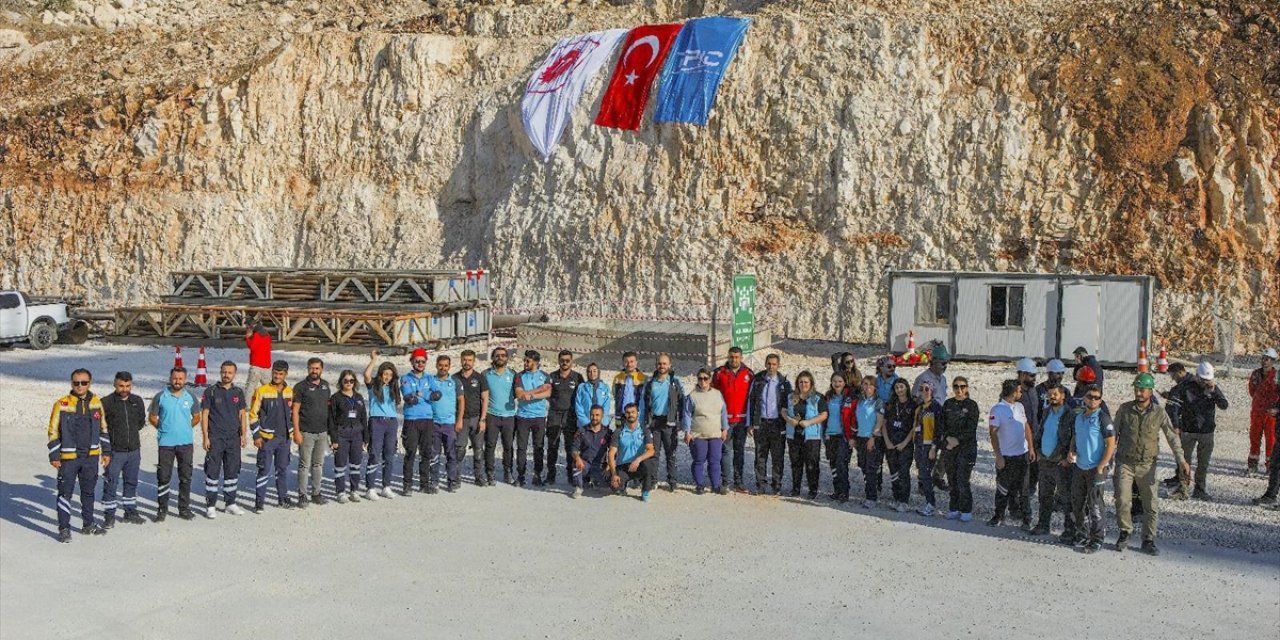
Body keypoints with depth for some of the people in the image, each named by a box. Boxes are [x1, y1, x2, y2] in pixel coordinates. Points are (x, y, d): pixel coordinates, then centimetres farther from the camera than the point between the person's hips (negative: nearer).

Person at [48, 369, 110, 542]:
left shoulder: (96, 402, 4)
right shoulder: (62, 404, -9)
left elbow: (103, 428, 13)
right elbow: (53, 431, -6)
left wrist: (106, 451, 12)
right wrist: (54, 456, -7)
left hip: (91, 456, 4)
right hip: (68, 457, -4)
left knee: (89, 491, 15)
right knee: (65, 492, 0)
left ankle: (88, 525, 28)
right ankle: (64, 529, 9)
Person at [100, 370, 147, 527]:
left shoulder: (137, 401, 5)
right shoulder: (106, 402, -10)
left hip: (134, 450, 5)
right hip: (114, 451, -5)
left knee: (131, 483, 14)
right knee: (110, 484, -2)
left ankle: (130, 513, 26)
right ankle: (109, 516, 7)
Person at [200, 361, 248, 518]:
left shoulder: (238, 393, 9)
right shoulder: (211, 391, -1)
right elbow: (204, 415, -2)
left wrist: (244, 434, 2)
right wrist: (205, 437, -8)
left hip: (234, 439, 4)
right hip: (215, 439, -3)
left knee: (232, 472, 8)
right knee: (212, 472, -2)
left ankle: (230, 503, 17)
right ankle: (210, 506, 3)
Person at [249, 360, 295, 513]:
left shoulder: (290, 392, 6)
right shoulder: (262, 391, -8)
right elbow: (253, 414, -6)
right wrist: (256, 436, -10)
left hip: (284, 437, 5)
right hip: (267, 437, -5)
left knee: (282, 469, 14)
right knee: (264, 470, -4)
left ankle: (283, 498, 25)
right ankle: (259, 501, 3)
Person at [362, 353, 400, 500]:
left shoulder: (393, 388, 14)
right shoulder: (373, 385, 0)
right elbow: (366, 374, -22)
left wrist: (397, 424, 12)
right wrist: (374, 359, -15)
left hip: (392, 422, 5)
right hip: (376, 421, -5)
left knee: (389, 456, 9)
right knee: (375, 456, -6)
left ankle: (386, 487, 17)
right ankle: (370, 489, -2)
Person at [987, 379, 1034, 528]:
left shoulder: (1020, 406, 7)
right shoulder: (997, 410, -13)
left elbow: (1026, 427, 15)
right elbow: (993, 434, -14)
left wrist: (1031, 448, 10)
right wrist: (998, 456, -16)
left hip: (1022, 454, 5)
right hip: (1006, 456, -5)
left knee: (1021, 488, 10)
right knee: (1003, 488, 6)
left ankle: (1026, 518, 16)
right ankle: (999, 516, 20)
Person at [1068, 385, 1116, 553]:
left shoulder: (1103, 418, -11)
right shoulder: (1078, 418, 9)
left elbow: (1111, 444, -13)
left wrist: (1101, 467, -16)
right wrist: (1070, 452, 2)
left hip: (1095, 469, -7)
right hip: (1079, 467, 7)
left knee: (1094, 505, -1)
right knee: (1077, 503, 12)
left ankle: (1097, 539, 8)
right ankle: (1082, 535, 26)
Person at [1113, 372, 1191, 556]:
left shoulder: (1159, 413, -3)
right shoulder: (1125, 409, -1)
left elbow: (1172, 437, 0)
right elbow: (1114, 433, 8)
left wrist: (1181, 460, -8)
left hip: (1147, 465, 0)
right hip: (1125, 462, 0)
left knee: (1151, 504, 2)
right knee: (1122, 499, -6)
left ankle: (1148, 541, 14)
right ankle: (1125, 532, 16)